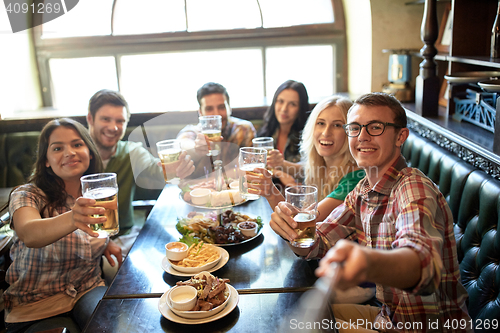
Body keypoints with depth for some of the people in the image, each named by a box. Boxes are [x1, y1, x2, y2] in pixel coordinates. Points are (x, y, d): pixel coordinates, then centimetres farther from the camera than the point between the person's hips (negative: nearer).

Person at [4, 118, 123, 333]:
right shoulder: (27, 195, -12)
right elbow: (29, 235, -35)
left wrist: (105, 244, 0)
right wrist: (71, 220, -55)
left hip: (88, 289, 3)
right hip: (34, 301, -3)